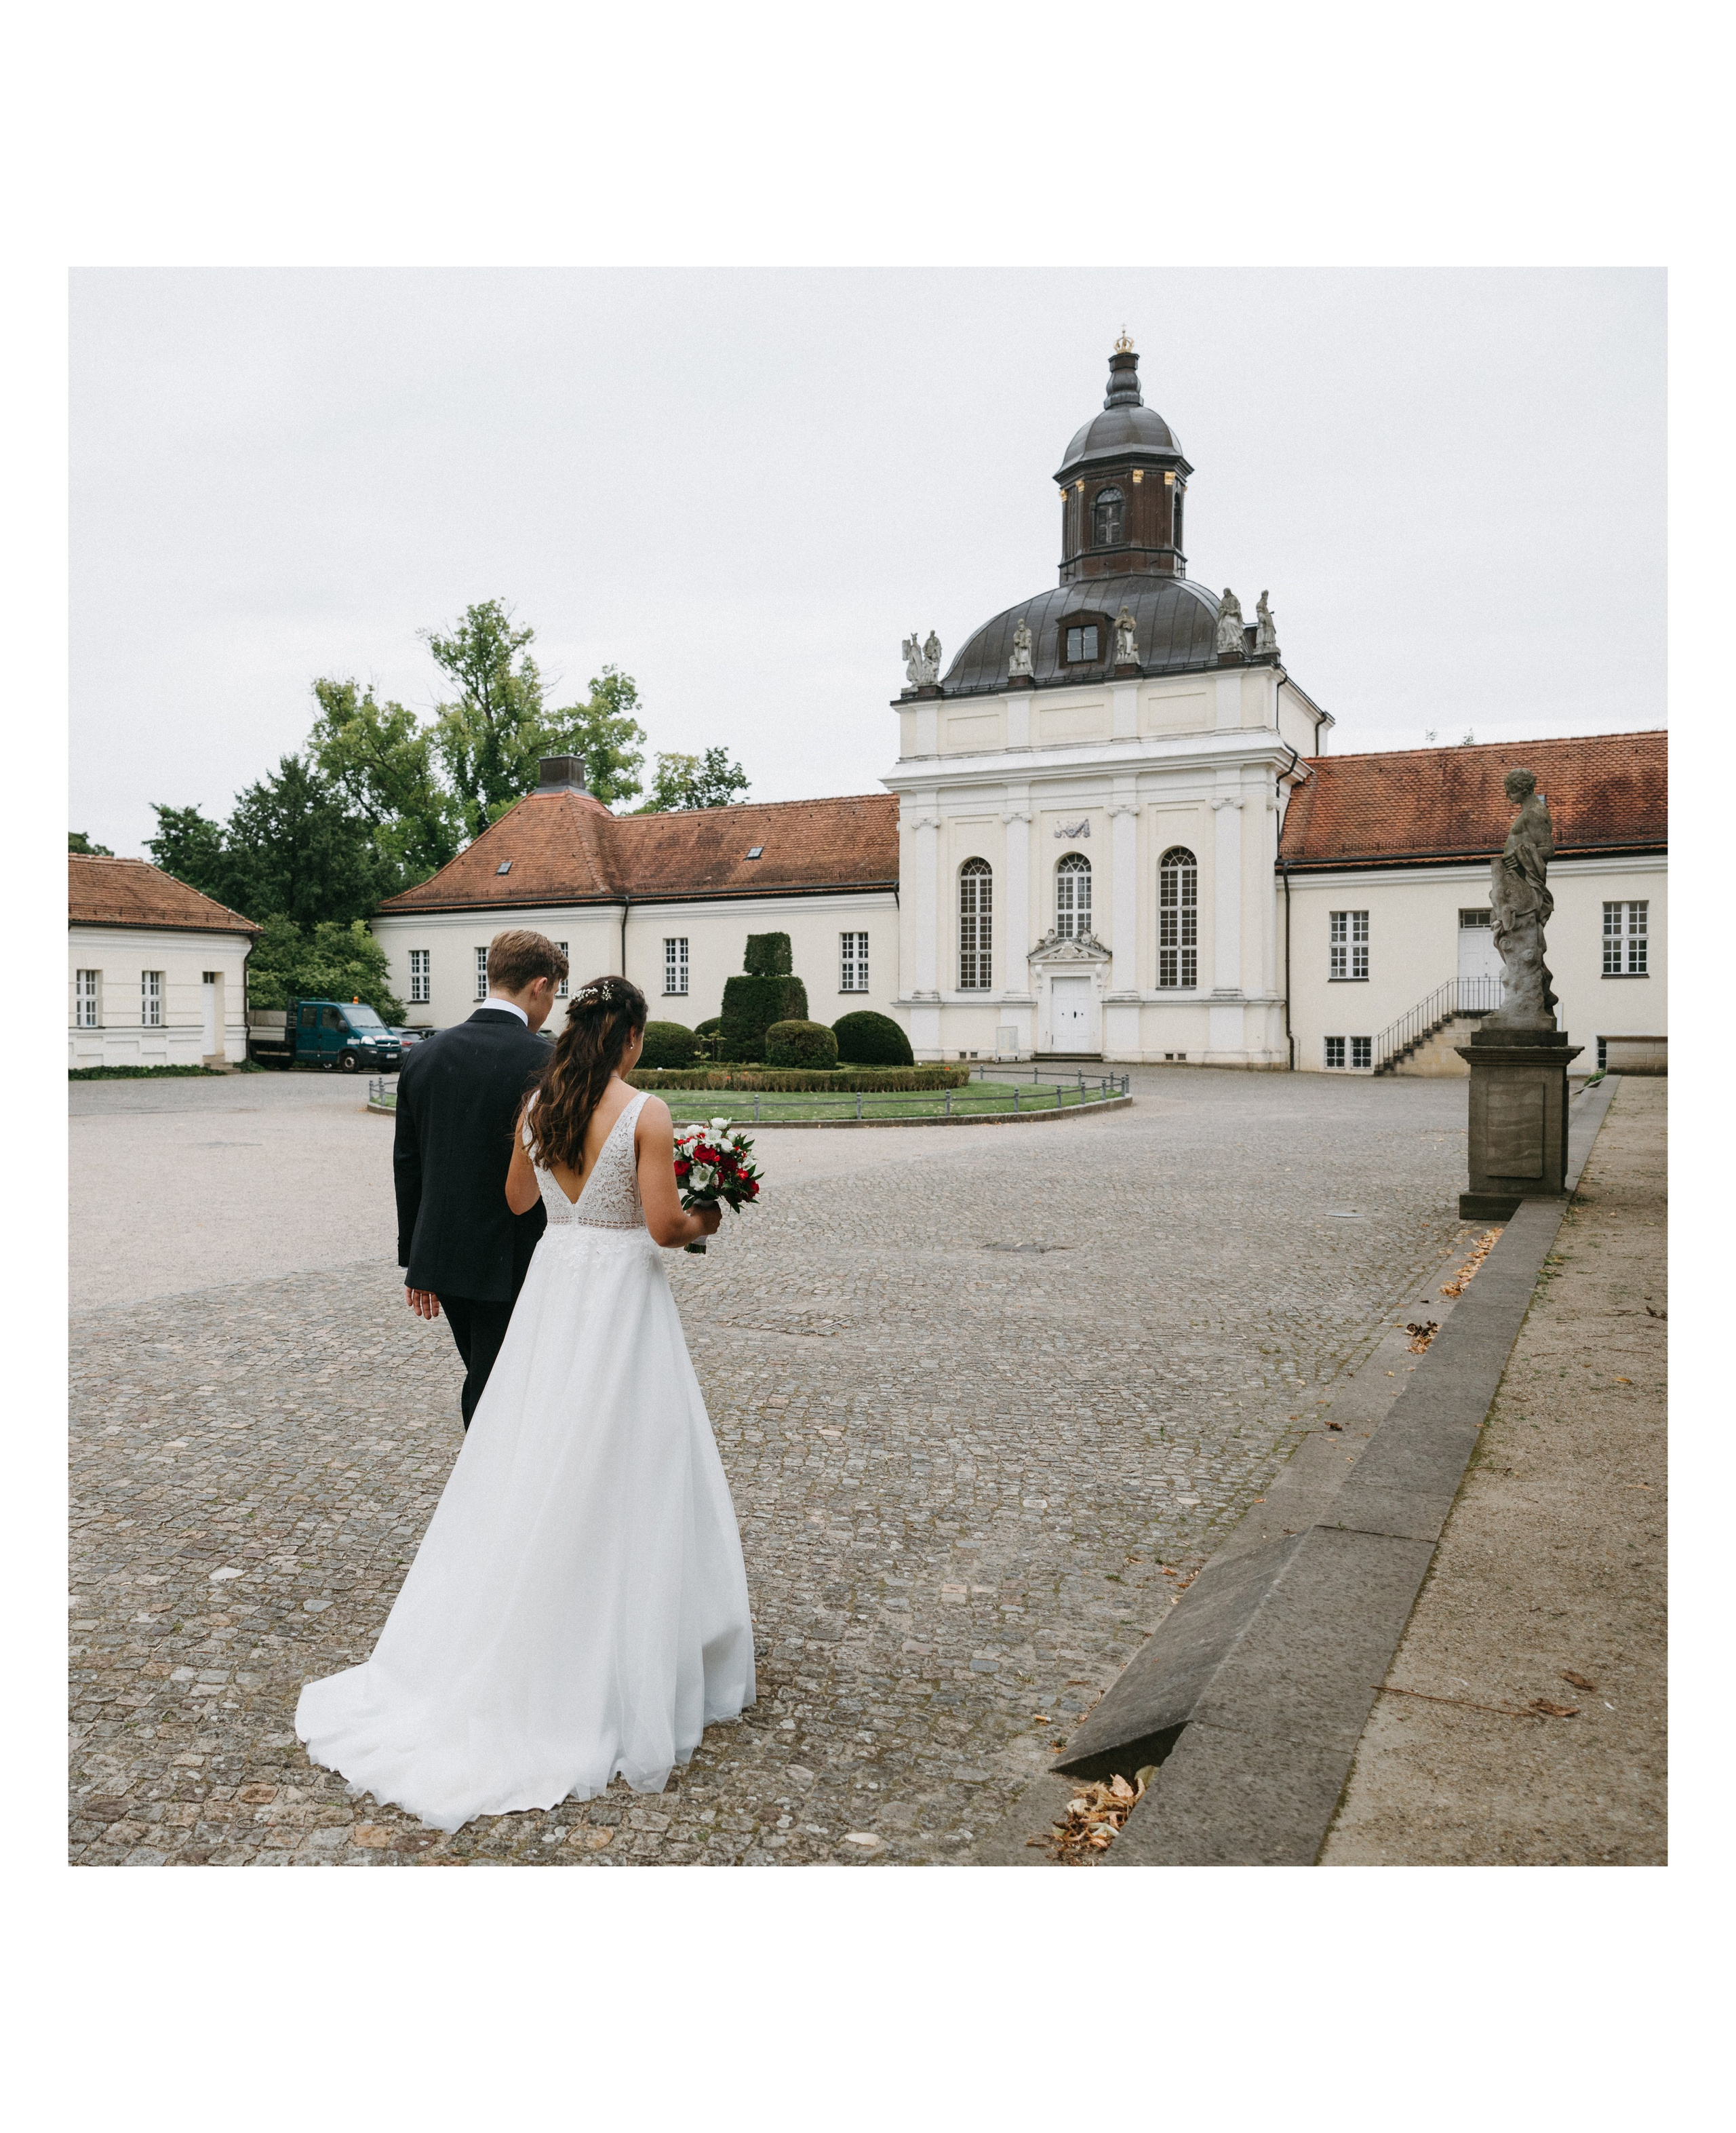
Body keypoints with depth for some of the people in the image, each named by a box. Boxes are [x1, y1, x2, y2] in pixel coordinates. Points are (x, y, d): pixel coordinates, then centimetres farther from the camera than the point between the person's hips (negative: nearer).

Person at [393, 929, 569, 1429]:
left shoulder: (423, 1055, 3)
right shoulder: (545, 1063, -15)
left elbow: (406, 1164, 8)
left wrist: (415, 1261, 15)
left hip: (440, 1257, 6)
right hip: (512, 1265, -6)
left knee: (485, 1383, 22)